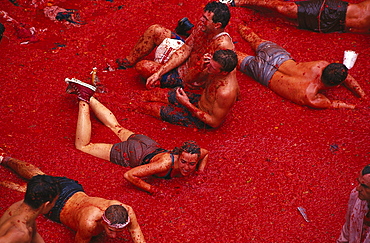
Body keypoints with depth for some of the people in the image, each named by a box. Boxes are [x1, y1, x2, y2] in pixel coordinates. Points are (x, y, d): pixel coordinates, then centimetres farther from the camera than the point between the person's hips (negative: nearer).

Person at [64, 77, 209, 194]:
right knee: (83, 146, 9)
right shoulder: (166, 163, -44)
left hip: (149, 146, 6)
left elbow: (205, 152, 1)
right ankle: (84, 99, 14)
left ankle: (87, 96, 43)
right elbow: (129, 175, -42)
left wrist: (201, 169, -12)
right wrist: (149, 189, -37)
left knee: (115, 127, 31)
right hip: (133, 153, -6)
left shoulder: (195, 155, -26)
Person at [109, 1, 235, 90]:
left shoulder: (223, 45, -37)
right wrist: (159, 73, -14)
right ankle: (129, 61, 28)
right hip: (186, 59, 8)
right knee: (155, 30, 6)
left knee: (142, 66, -11)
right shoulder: (201, 26, -14)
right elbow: (184, 51, -10)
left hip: (187, 79, -7)